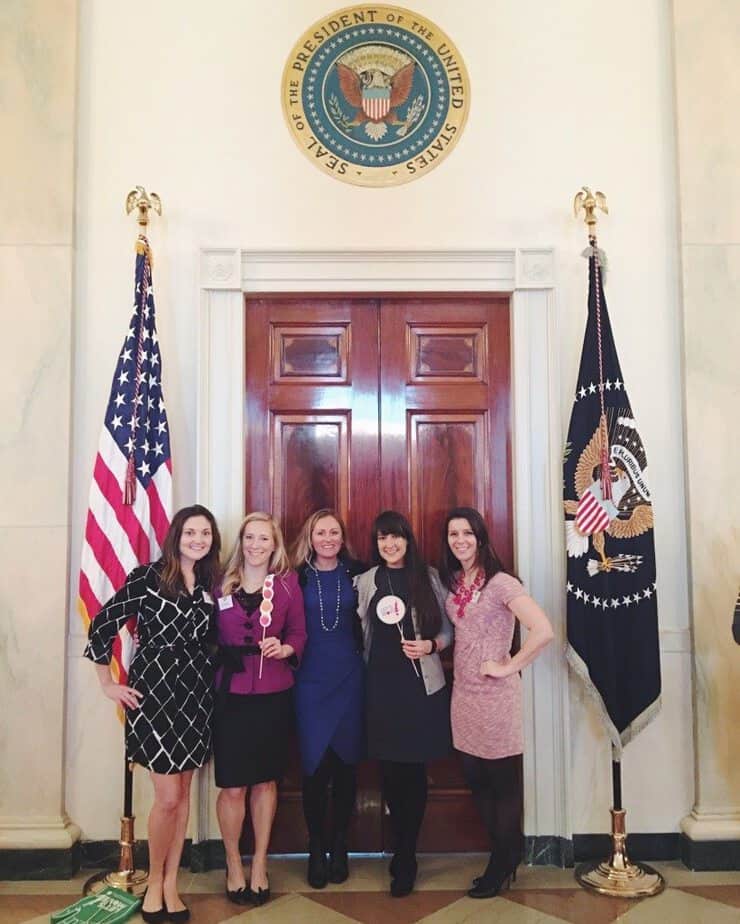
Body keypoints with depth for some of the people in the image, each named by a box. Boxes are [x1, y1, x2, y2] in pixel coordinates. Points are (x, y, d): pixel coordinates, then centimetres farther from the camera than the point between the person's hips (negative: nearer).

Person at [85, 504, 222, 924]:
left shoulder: (208, 584, 7)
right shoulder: (148, 577, -9)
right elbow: (103, 625, -6)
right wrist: (108, 684, -3)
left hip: (196, 696, 5)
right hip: (154, 693, -5)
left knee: (183, 792, 11)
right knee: (168, 796, -3)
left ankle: (171, 885, 25)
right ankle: (154, 882, 20)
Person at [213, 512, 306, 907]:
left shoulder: (288, 582, 2)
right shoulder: (221, 583, 0)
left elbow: (298, 634, 3)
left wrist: (284, 648, -17)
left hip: (274, 694, 1)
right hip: (230, 694, -1)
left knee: (265, 780, 13)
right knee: (232, 784, 5)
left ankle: (260, 863, 30)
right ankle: (234, 864, 26)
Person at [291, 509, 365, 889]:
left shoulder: (356, 573, 2)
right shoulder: (298, 576, -1)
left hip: (349, 677, 1)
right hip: (310, 679, -1)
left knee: (346, 762, 9)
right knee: (314, 764, 1)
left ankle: (339, 846, 26)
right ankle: (316, 848, 19)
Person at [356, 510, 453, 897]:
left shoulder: (428, 576, 1)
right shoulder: (367, 581, 5)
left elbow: (447, 629, 4)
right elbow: (364, 632, 9)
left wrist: (430, 645, -14)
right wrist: (366, 671, 6)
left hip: (422, 684, -1)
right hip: (382, 684, 1)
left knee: (414, 769, 4)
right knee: (390, 770, 6)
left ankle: (405, 858, 20)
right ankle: (405, 851, 28)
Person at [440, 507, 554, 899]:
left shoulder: (500, 582, -16)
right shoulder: (452, 582, 7)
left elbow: (543, 631, -25)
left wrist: (508, 667, -18)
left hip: (496, 695, -7)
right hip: (463, 694, 7)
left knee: (503, 783, 9)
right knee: (477, 782, 16)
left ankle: (503, 865, 27)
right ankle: (504, 857, 34)